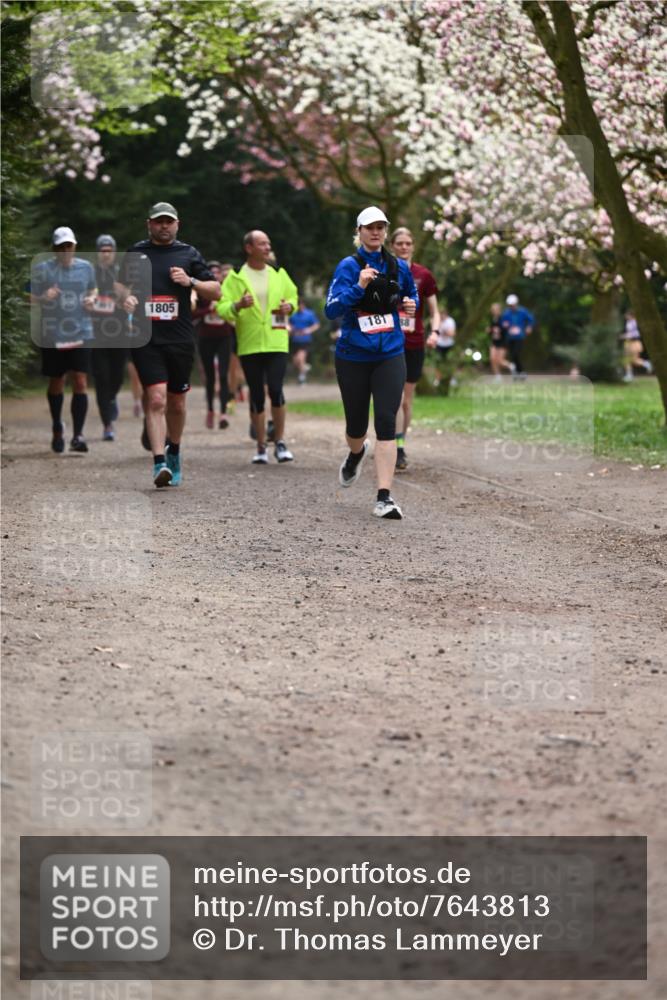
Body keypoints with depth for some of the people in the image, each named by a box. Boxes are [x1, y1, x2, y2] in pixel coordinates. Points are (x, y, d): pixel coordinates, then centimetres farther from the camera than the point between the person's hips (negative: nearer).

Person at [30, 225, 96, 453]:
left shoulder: (86, 267, 6)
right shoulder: (42, 269, -1)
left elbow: (93, 290, 20)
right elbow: (32, 299, 2)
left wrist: (91, 300, -2)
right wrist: (45, 297, -19)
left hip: (81, 333, 1)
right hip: (52, 335, -1)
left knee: (80, 381, -10)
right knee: (56, 382, 10)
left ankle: (78, 434, -11)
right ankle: (57, 428, 32)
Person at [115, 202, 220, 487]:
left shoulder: (188, 254, 9)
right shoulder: (136, 253, 10)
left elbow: (216, 291, 9)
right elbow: (120, 283, 23)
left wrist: (190, 281, -8)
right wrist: (126, 297, 1)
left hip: (180, 340, 1)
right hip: (146, 339, -1)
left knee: (176, 402, 12)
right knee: (156, 399, -15)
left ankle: (174, 453, 35)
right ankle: (159, 463, -20)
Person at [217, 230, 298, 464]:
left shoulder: (278, 274, 9)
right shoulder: (236, 277, 0)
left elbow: (292, 296, 22)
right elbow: (222, 308, -4)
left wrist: (290, 306, 0)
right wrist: (238, 305, -23)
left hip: (276, 343, 1)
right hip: (249, 345, -1)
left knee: (276, 389, -13)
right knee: (256, 395, 5)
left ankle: (280, 442, 2)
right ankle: (261, 447, 14)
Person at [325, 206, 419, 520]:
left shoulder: (399, 267, 5)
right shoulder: (349, 266, -6)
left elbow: (412, 294, 25)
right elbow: (331, 310, -16)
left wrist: (412, 305, 2)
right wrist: (359, 287, -28)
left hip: (390, 356, 1)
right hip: (353, 357, -1)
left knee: (386, 421, -12)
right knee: (357, 423, 11)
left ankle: (384, 497, -14)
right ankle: (356, 454, 49)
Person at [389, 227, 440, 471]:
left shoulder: (423, 275, 3)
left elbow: (434, 311, 6)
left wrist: (434, 331, -12)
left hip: (414, 345, 2)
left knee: (406, 401, 9)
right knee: (396, 398, -14)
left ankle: (401, 444, 23)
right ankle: (398, 451, -17)